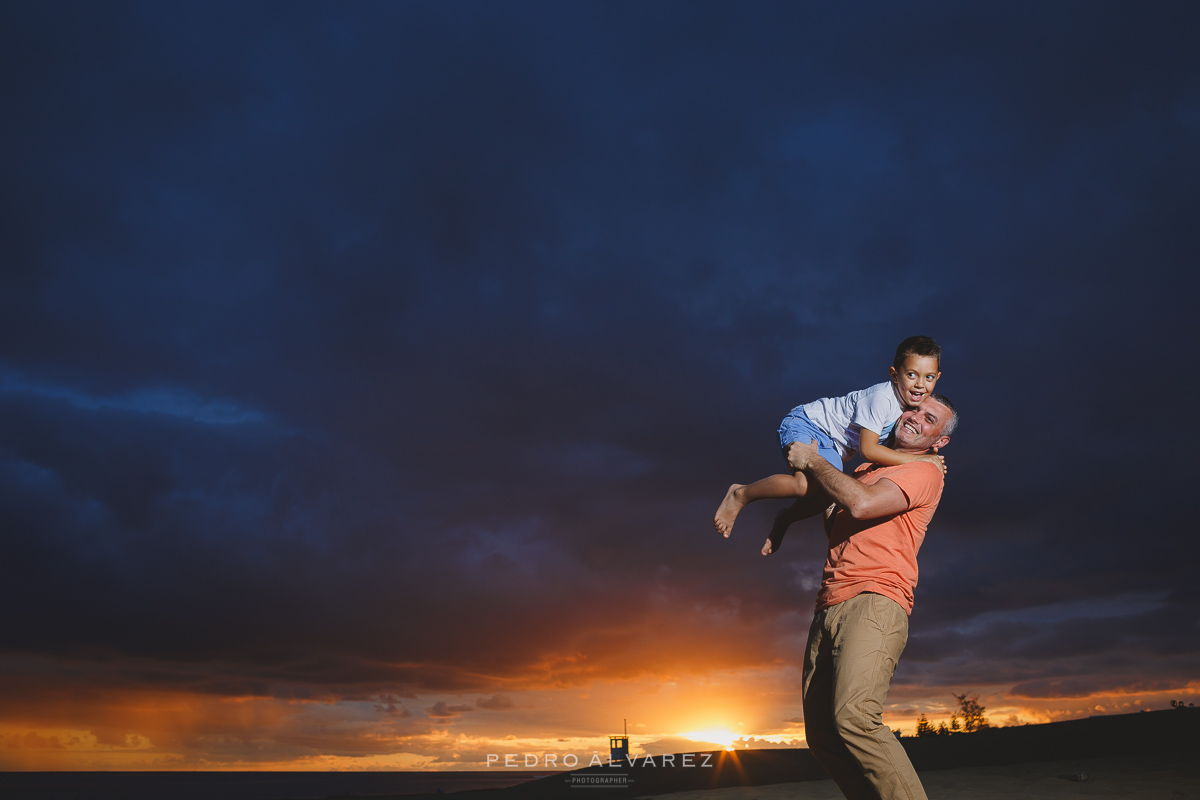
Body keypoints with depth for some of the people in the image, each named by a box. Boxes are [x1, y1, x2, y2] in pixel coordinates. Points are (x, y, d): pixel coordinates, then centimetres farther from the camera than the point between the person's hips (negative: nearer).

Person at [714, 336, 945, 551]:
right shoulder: (881, 398, -29)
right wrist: (915, 459, -30)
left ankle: (786, 517, 33)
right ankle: (741, 495, -9)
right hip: (805, 424, -9)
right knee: (805, 484, -31)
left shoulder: (915, 401, -3)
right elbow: (867, 449, -30)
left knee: (830, 494, 3)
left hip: (831, 447, 9)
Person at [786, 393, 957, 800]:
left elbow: (862, 503, -14)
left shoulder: (924, 471, 4)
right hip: (828, 609, 8)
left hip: (875, 602, -8)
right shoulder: (866, 469, 28)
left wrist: (813, 461, 0)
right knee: (821, 733, 1)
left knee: (853, 717, -27)